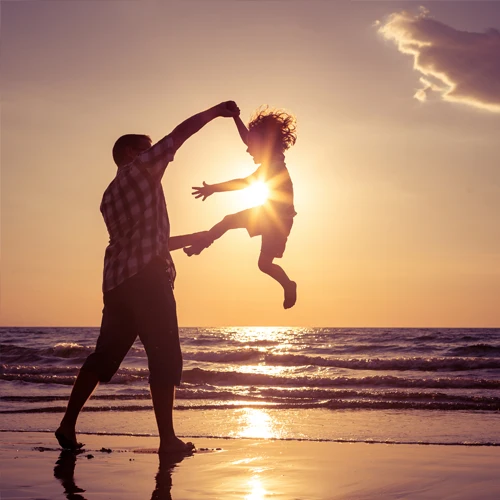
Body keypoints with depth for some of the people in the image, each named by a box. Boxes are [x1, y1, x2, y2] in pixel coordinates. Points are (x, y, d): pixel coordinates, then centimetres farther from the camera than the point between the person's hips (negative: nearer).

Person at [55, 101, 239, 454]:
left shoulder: (111, 196, 25)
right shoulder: (139, 170, 3)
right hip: (146, 277, -8)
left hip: (117, 280, 8)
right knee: (165, 358, -4)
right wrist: (216, 111, 9)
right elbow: (178, 135, -1)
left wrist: (195, 237, 32)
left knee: (105, 355, 13)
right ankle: (168, 438, -4)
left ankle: (68, 425, 13)